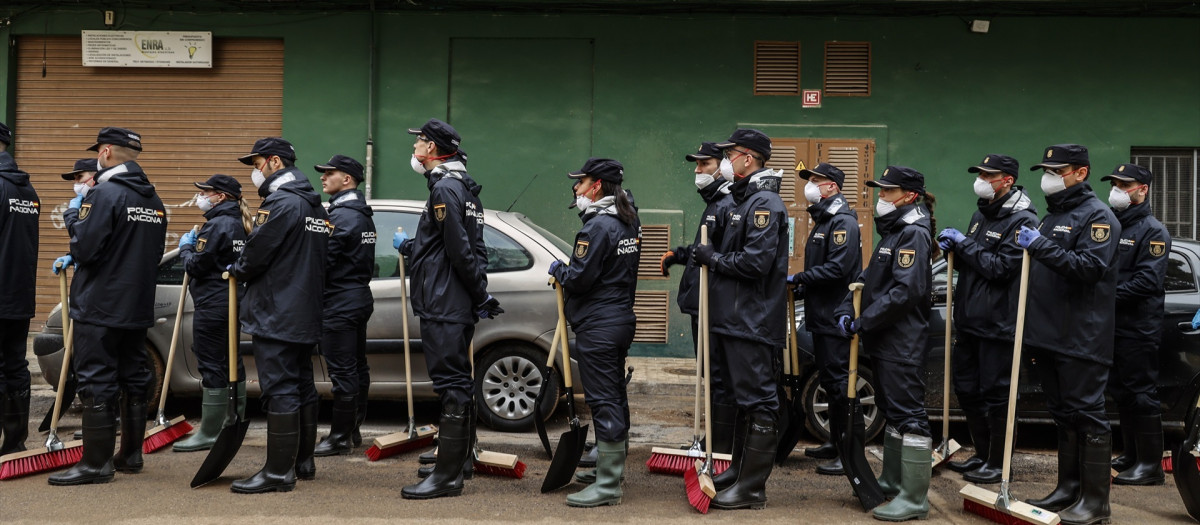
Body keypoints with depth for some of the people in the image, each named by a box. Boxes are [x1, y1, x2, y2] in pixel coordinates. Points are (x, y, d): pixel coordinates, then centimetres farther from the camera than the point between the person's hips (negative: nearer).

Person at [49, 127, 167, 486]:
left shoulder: (105, 194, -15)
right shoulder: (153, 200, 10)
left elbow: (85, 249, -20)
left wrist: (72, 216, -1)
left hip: (100, 308, -8)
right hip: (137, 308, 8)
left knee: (97, 384, -4)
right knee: (134, 379, 14)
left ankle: (96, 463, -2)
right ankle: (131, 455, 22)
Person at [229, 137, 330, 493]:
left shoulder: (283, 204, -15)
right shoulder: (314, 206, 15)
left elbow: (256, 253, -17)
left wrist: (238, 271, 5)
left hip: (277, 315, -10)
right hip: (306, 316, 10)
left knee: (280, 390, -8)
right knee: (302, 387, 15)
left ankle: (278, 472, -6)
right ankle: (303, 462, 23)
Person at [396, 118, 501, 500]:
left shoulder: (444, 188, -15)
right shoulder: (461, 186, 17)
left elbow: (460, 250, -20)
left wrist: (481, 296, -14)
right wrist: (407, 246, 39)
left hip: (444, 307, -11)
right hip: (456, 306, 11)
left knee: (451, 383, -10)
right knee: (457, 382, 18)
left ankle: (448, 475, -8)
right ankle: (459, 456, 30)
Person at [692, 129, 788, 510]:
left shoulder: (764, 203, -15)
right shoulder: (744, 199, 18)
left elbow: (756, 262, -24)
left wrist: (713, 258, -12)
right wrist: (703, 253, 8)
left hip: (754, 321, -11)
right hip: (735, 318, 11)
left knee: (758, 401, -5)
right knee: (742, 397, 19)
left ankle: (752, 489, -1)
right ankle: (739, 470, 31)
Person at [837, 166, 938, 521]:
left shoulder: (914, 234, -13)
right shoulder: (892, 231, 18)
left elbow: (905, 291, -23)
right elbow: (868, 278, 17)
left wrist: (865, 321, -18)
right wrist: (847, 311, 2)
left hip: (903, 344, -10)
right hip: (885, 342, 10)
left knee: (908, 415, -8)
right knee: (891, 411, 18)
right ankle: (893, 482, 30)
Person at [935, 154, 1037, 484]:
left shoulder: (1022, 221, -12)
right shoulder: (981, 215, 15)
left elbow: (999, 268, -20)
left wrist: (964, 244, -14)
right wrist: (953, 249, 1)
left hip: (998, 324, -9)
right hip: (969, 320, 9)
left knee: (995, 393, -1)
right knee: (967, 390, 14)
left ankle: (998, 463, 10)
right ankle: (982, 455, 28)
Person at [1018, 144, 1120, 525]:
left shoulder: (1096, 215, -8)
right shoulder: (1053, 215, 20)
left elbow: (1091, 266, -22)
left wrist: (1042, 246, -27)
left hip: (1082, 339, -9)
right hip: (1050, 336, 9)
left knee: (1087, 415, -5)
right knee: (1064, 415, 14)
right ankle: (1068, 489, 22)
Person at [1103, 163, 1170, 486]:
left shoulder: (1152, 231, -8)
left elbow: (1148, 280, -18)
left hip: (1138, 328, -8)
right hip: (1112, 326, 8)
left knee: (1140, 393, -6)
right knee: (1122, 392, 14)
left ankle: (1150, 466, -1)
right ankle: (1131, 456, 25)